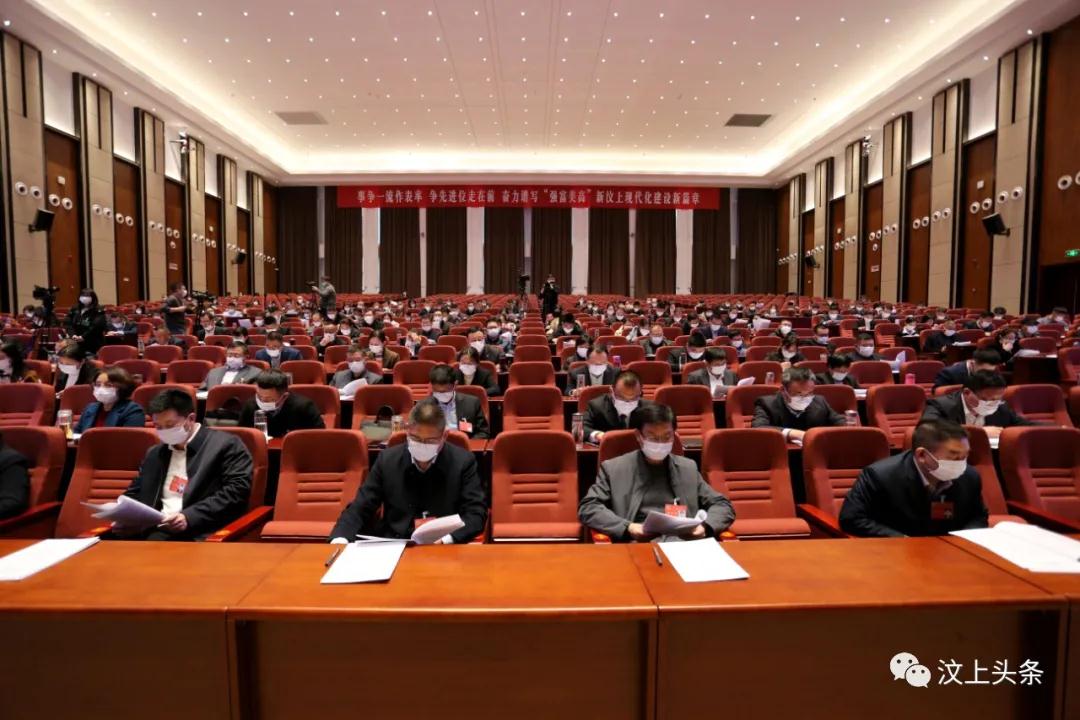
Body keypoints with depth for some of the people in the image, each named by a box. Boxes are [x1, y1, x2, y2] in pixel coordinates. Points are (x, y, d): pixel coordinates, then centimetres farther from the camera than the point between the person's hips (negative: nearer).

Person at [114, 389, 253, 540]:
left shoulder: (225, 445, -2)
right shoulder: (154, 453, 22)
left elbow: (237, 491, -11)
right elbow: (134, 493, 28)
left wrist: (189, 517, -20)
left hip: (197, 532, -7)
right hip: (153, 529, 7)